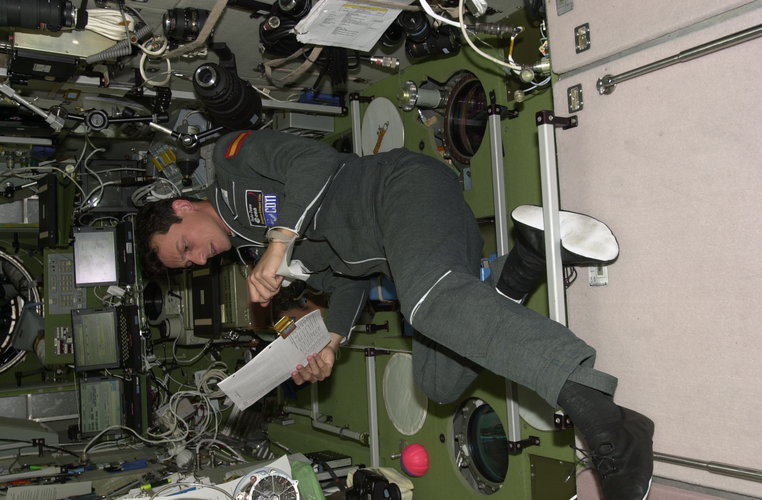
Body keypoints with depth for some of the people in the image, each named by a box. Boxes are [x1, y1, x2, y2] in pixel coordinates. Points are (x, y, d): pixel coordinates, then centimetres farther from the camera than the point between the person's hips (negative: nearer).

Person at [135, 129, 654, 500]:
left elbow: (313, 161, -12)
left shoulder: (232, 159, 7)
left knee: (426, 300, -37)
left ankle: (600, 417, -47)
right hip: (395, 249, 9)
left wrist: (277, 245, -14)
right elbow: (346, 278, 25)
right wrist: (328, 344, 9)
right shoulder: (254, 245, 27)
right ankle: (517, 271, -9)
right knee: (439, 384, -5)